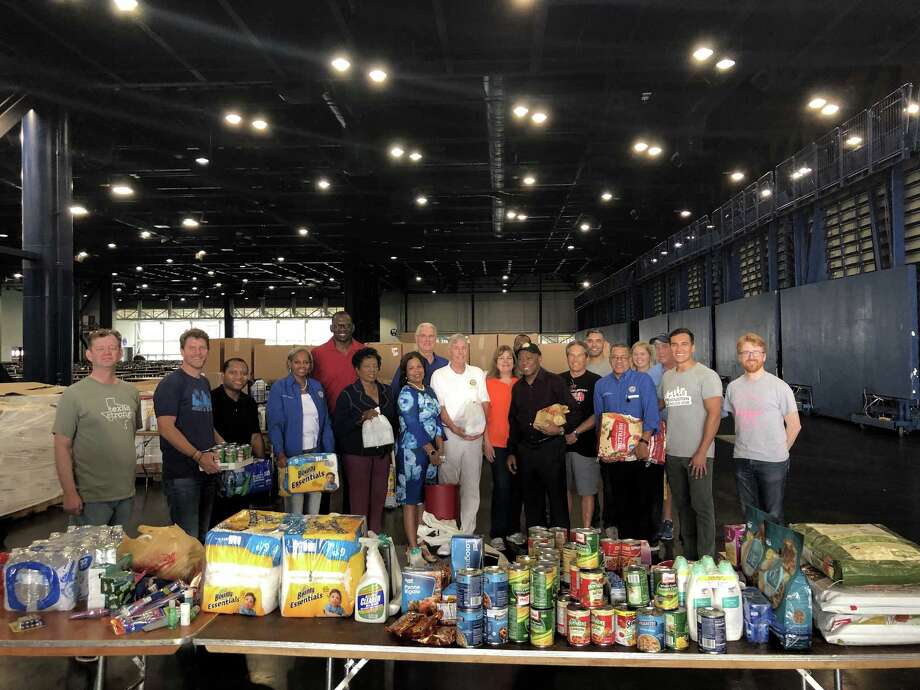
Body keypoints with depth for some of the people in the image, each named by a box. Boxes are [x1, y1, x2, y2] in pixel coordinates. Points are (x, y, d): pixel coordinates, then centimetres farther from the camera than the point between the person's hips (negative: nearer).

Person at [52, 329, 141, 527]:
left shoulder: (131, 392, 7)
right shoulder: (74, 395, -9)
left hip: (126, 493, 5)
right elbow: (62, 447, -10)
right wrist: (70, 493, -14)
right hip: (90, 497, -5)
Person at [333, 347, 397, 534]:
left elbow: (394, 420, 20)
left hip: (382, 452, 5)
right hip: (357, 453, -5)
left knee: (379, 498, 8)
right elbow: (338, 426, -11)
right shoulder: (348, 394, -5)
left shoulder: (387, 391, 11)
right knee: (359, 500, -3)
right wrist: (362, 417, -21)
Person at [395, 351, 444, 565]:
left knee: (424, 500, 10)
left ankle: (419, 543, 19)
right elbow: (414, 426, -14)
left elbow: (436, 420, 10)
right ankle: (413, 550, 2)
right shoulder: (406, 394, -9)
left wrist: (440, 448, -1)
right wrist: (431, 451, -12)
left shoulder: (429, 391, 13)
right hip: (412, 452, -7)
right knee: (411, 501, -2)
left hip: (431, 452, 7)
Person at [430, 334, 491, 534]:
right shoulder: (439, 375, 3)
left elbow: (485, 403, 11)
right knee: (447, 482, 0)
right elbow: (439, 407, -4)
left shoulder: (478, 373, 11)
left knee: (472, 484, 3)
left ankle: (467, 531, 9)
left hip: (475, 435, 2)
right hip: (449, 435, -2)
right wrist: (454, 428, -17)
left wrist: (482, 426, -6)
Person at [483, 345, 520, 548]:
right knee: (501, 486, -5)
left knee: (516, 487, 8)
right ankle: (497, 534, 4)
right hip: (497, 443, -3)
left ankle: (514, 530, 21)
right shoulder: (488, 383, 1)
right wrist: (486, 441, -4)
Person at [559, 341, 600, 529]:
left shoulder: (595, 381, -2)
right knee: (565, 489, 11)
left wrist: (576, 433, -13)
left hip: (586, 444, -4)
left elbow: (597, 415, -8)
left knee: (587, 491, 1)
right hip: (561, 443, 4)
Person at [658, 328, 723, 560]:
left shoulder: (706, 375, -9)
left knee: (702, 507, -2)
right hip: (673, 453, 6)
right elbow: (657, 405, 25)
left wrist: (702, 452, -18)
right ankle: (689, 556, 25)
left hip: (698, 454, -6)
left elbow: (714, 414, -14)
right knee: (683, 506, 14)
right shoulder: (667, 377, 10)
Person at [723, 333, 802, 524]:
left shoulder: (779, 386, -7)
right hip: (742, 460, 4)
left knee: (773, 516, 3)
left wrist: (780, 450, 2)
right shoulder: (733, 387, 6)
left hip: (773, 461, -4)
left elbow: (794, 425, -2)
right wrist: (745, 446, 9)